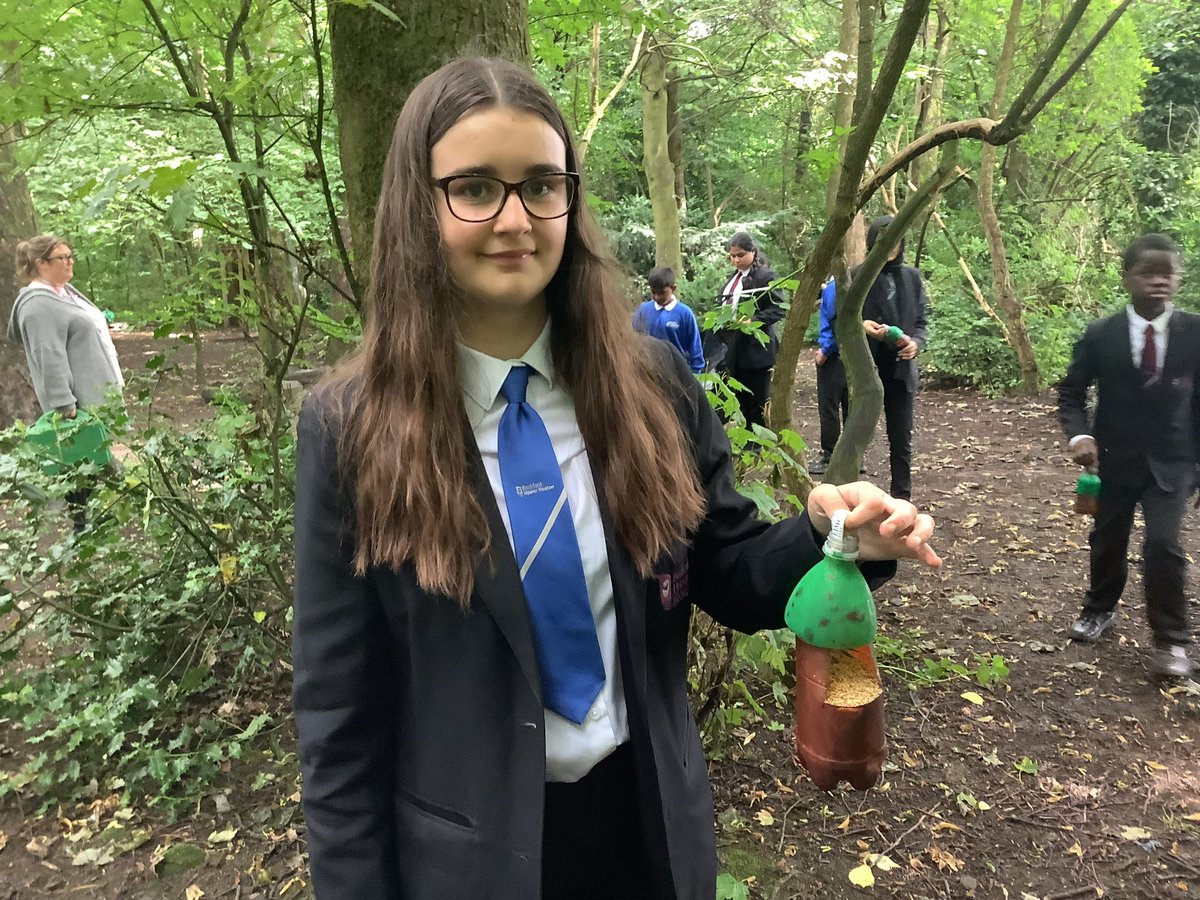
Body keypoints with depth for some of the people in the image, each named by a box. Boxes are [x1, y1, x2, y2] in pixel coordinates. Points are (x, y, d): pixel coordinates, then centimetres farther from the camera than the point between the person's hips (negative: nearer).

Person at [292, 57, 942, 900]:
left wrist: (827, 533, -19)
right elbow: (340, 711, -8)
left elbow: (729, 577, 0)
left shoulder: (656, 384, -8)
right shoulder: (350, 428, -14)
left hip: (648, 815, 3)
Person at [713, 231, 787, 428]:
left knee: (758, 402, 1)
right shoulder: (733, 277, 15)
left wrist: (753, 320, -26)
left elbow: (778, 309, -15)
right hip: (734, 348, 8)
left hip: (756, 348, -8)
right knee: (741, 401, 15)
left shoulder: (766, 276, -10)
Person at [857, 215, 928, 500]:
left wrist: (916, 343, -11)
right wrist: (861, 325, -21)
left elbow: (921, 321, 10)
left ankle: (902, 497, 19)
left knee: (901, 440, 9)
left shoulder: (912, 277, 8)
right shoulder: (857, 277, -3)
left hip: (901, 370, 3)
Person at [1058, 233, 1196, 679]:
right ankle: (1100, 608, 40)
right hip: (1115, 458, 1)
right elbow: (1072, 392, -1)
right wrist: (1079, 434, -18)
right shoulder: (1100, 335, -9)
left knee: (1163, 543, -12)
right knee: (1108, 539, 15)